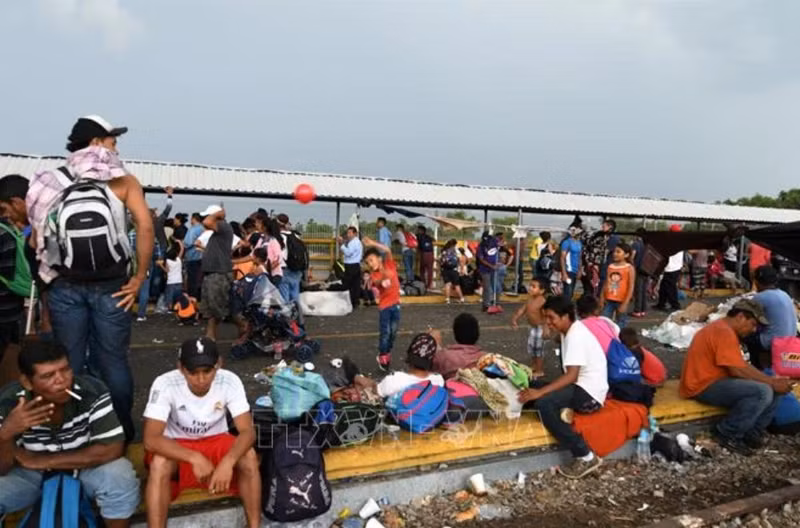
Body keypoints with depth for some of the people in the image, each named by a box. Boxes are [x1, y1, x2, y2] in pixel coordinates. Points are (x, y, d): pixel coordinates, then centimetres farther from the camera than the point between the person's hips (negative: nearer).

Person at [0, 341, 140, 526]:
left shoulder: (93, 392, -28)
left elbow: (112, 449, -28)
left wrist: (42, 461, -25)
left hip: (85, 465, -2)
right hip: (31, 473, 2)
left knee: (120, 479, -29)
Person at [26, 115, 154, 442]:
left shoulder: (52, 181, 10)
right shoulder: (122, 180, 2)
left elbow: (37, 237, 5)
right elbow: (145, 225, -12)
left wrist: (52, 276, 12)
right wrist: (140, 277, -6)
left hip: (64, 285, 3)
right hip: (109, 285, -2)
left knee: (69, 363, 11)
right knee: (112, 361, 6)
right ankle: (121, 431, 16)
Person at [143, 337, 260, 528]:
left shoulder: (230, 381, -22)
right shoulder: (165, 384, -26)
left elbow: (248, 431, -24)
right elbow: (151, 440, -30)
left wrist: (228, 461, -44)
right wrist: (195, 459, -42)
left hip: (216, 441, 1)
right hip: (176, 448, -1)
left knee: (249, 456, -28)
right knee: (159, 464, -34)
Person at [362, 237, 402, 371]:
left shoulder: (390, 265, -2)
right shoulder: (374, 275, -7)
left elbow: (388, 251, -17)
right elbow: (379, 282, -28)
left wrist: (373, 244, -23)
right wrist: (384, 277, -49)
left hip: (395, 303, 3)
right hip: (385, 306, -3)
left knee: (393, 331, 11)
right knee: (385, 332, -3)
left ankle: (387, 353, 27)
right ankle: (382, 357, 11)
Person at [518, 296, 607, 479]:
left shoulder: (576, 336, -19)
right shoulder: (570, 331, 10)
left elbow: (571, 376, -26)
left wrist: (540, 392, -29)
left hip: (590, 393, -10)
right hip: (580, 387, 10)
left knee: (543, 404, -28)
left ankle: (585, 457, -19)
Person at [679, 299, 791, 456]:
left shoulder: (725, 329, 15)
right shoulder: (724, 332, -19)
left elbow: (743, 366, 16)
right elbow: (738, 371, -22)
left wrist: (772, 380, 4)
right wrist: (772, 383, -13)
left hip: (714, 381, 11)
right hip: (704, 387, -11)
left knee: (772, 391, 8)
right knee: (763, 392, -25)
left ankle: (751, 433, 8)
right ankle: (727, 433, -10)